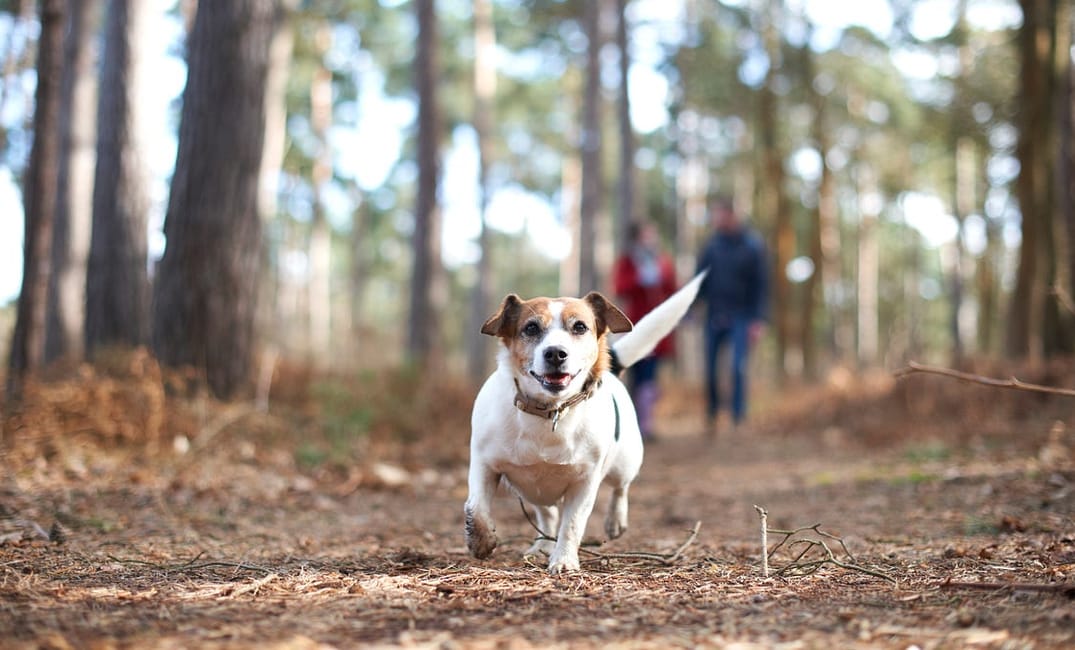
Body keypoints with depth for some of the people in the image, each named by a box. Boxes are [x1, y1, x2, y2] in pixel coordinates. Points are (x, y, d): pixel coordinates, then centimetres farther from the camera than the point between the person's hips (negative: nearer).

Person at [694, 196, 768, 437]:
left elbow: (761, 284, -3)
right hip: (714, 316, 3)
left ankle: (738, 421, -5)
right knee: (710, 371, 3)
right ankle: (712, 419, 17)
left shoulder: (752, 244, -4)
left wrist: (758, 320, -9)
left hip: (741, 318, -3)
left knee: (738, 368, -12)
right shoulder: (712, 244, 4)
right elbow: (700, 281, 9)